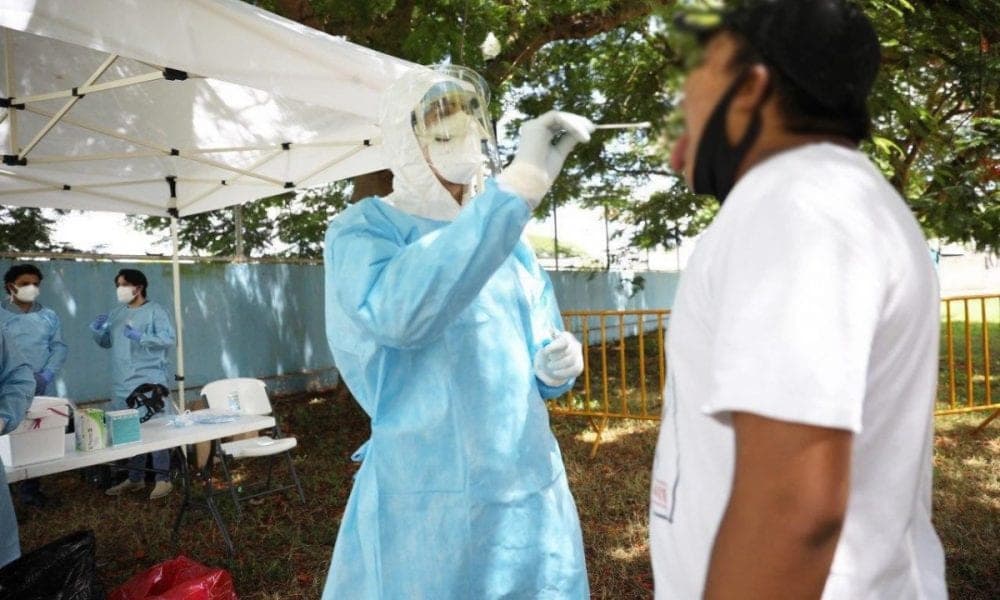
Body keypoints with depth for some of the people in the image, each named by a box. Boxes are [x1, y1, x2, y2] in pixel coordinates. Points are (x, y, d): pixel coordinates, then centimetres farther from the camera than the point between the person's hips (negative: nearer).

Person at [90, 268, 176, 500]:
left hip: (150, 382, -7)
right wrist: (97, 330, 0)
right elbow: (106, 342, 20)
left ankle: (163, 479, 4)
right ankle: (135, 478, 24)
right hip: (123, 384, 7)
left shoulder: (155, 311, -6)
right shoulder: (116, 313, 14)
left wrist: (140, 337, -27)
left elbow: (168, 339, -16)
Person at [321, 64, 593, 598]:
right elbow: (398, 313, -31)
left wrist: (557, 367, -6)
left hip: (531, 485, 5)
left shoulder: (509, 240, 8)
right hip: (429, 495, -5)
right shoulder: (364, 228, -8)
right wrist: (519, 186, -34)